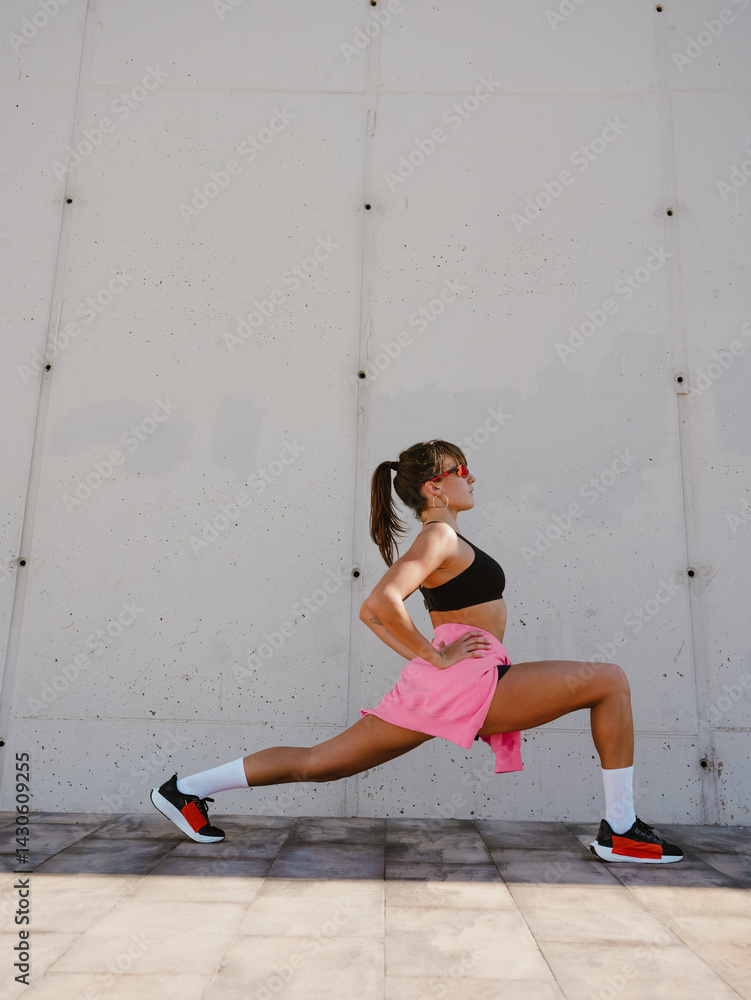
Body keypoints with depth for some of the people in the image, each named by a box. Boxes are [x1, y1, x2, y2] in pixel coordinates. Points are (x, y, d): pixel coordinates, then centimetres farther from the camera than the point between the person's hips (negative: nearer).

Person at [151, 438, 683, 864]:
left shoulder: (439, 541, 18)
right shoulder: (440, 537, -10)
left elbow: (371, 613, 22)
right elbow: (382, 602, -26)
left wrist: (426, 659, 12)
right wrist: (437, 655, -17)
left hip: (440, 685, 9)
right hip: (467, 681, -9)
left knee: (319, 761, 11)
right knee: (610, 680, -2)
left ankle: (188, 789, 15)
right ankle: (621, 830, 4)